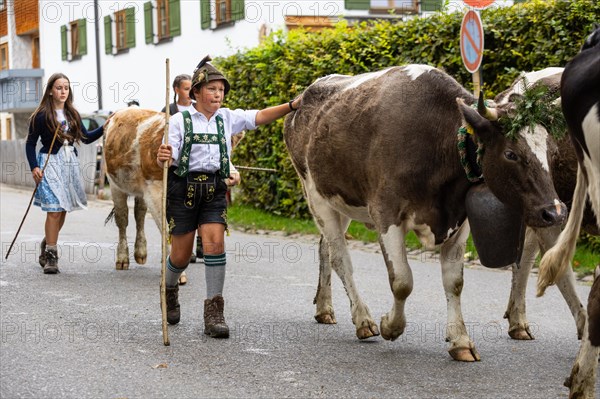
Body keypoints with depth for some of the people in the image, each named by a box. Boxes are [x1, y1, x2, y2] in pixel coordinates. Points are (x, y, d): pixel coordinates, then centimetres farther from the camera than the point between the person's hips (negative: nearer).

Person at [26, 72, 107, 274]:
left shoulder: (72, 115, 11)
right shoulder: (41, 116, -5)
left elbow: (86, 138, 16)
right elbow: (30, 144, -2)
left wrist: (104, 128, 3)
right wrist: (34, 167, -12)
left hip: (70, 163, 6)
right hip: (50, 163, -6)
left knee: (63, 210, 8)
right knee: (54, 210, -10)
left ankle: (48, 245, 26)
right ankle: (50, 256, -3)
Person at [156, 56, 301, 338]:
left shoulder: (227, 118, 7)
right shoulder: (180, 120, -3)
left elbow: (260, 116, -3)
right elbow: (168, 159, -8)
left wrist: (292, 105, -16)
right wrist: (162, 158, -32)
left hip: (214, 190, 2)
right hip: (184, 189, -2)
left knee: (215, 244, -14)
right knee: (181, 254, 4)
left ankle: (214, 313, -9)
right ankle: (170, 291, 38)